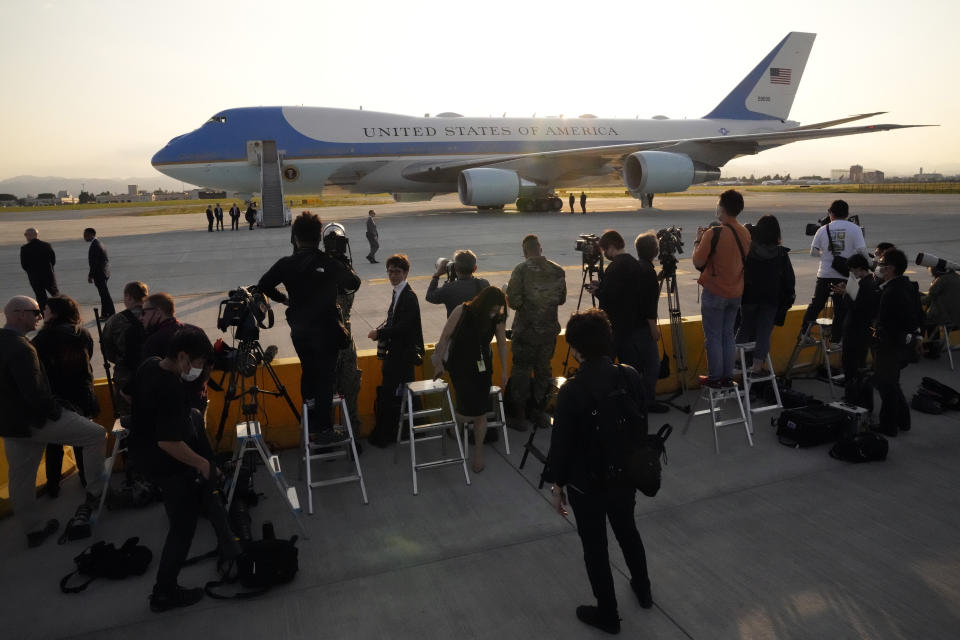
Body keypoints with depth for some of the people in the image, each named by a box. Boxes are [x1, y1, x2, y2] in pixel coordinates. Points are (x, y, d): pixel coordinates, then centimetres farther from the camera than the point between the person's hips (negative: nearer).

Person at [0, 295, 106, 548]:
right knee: (96, 434, 3)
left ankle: (33, 529, 31)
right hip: (35, 420, -10)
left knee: (21, 477, 16)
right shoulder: (21, 348, -24)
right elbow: (36, 393, -27)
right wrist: (56, 412, -12)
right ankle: (95, 494, 10)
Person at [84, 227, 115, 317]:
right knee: (104, 294, 16)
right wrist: (91, 274, 20)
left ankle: (111, 314, 4)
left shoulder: (94, 246, -20)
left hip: (100, 274, -10)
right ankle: (104, 314, 24)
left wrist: (90, 276, -15)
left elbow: (94, 263, -21)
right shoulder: (98, 242, 12)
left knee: (105, 295, -3)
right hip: (103, 273, 10)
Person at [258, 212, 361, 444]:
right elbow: (354, 284, -2)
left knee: (308, 372, 21)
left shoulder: (286, 264, -6)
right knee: (325, 377, 4)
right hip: (326, 330, -4)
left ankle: (311, 421, 30)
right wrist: (345, 263, 13)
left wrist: (284, 298, 14)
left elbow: (263, 286, -2)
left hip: (299, 331, 4)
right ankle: (323, 429, 8)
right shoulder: (330, 263, -14)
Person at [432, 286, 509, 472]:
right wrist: (439, 362, -2)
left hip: (482, 367, 3)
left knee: (480, 412, 3)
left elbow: (502, 343, 4)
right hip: (460, 366, -2)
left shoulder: (498, 318, -10)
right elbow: (445, 337, -8)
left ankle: (478, 451, 21)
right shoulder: (462, 312, -19)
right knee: (469, 411, -11)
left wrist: (504, 372, 10)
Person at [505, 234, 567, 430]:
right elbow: (561, 299, 8)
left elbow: (513, 301, -16)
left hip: (526, 330, -4)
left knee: (521, 371, 6)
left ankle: (518, 417, 13)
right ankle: (539, 412, 26)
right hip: (549, 329, 4)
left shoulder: (521, 270, -14)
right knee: (544, 369, 16)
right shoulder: (558, 271, -1)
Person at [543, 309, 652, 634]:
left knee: (595, 546, 14)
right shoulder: (630, 376, -11)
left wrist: (558, 484, -2)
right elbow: (642, 426, 2)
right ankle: (643, 590, 50)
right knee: (628, 530, 29)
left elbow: (562, 442, -16)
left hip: (587, 482, -5)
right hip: (625, 474, 5)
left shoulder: (572, 389, -25)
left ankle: (608, 615, 32)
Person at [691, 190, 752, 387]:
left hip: (714, 293, -6)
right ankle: (728, 376, 21)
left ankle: (715, 377, 11)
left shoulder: (714, 234, -20)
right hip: (735, 293, 6)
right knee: (728, 334, 15)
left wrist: (698, 240, -1)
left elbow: (697, 262, -15)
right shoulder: (745, 233, 3)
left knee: (713, 336, 4)